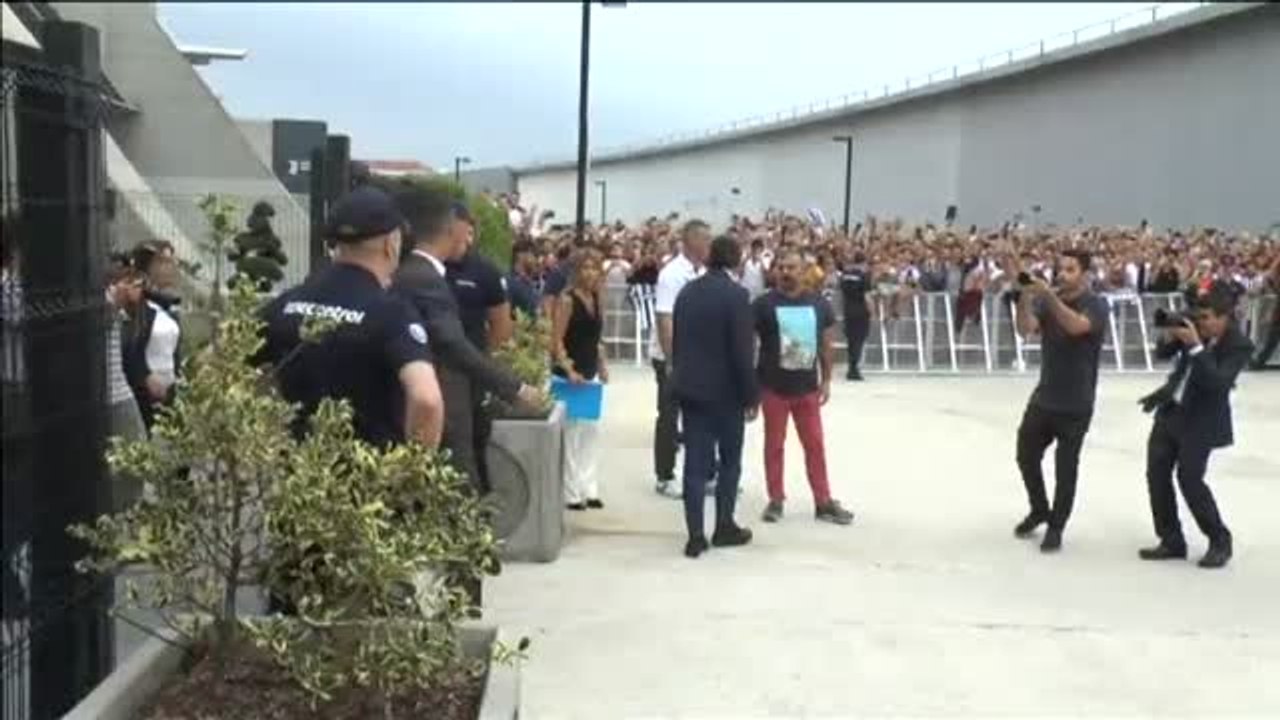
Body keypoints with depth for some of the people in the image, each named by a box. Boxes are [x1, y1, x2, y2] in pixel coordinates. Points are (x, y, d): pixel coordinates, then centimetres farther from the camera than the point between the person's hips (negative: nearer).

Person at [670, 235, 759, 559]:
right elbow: (742, 351, -15)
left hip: (689, 387, 5)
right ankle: (724, 526, 17)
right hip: (725, 390, -5)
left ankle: (695, 535, 3)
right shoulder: (736, 294, -12)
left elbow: (676, 341, 11)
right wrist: (751, 395, -8)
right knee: (729, 460, 12)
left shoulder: (687, 291, 7)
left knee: (695, 462, 4)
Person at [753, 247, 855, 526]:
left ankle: (824, 502, 15)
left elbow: (827, 344, 9)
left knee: (815, 444, 7)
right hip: (773, 387, -3)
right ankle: (776, 500, 18)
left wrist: (826, 380, 6)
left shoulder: (819, 304, 2)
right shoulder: (763, 304, -8)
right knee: (774, 444, 7)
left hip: (807, 387, 3)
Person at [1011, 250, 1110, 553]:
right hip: (1044, 396, 5)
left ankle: (1056, 527, 19)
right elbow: (1026, 329, -13)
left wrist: (1050, 295, -39)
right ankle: (1039, 510, 35)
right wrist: (1025, 298, -29)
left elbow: (1077, 326, -30)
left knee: (1065, 467, 3)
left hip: (1076, 403, -5)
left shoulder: (1096, 305, -10)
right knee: (1026, 456, 12)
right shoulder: (1046, 301, 3)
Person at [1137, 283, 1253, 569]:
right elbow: (1162, 354, 8)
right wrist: (1170, 337, -13)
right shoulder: (1196, 328, -2)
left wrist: (1196, 347, -33)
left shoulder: (1239, 346, -18)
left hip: (1200, 420, -7)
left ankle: (1220, 541, 12)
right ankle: (1171, 541, 15)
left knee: (1189, 480, -8)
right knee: (1156, 474, 4)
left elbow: (1217, 383, -30)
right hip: (1171, 410, 7)